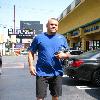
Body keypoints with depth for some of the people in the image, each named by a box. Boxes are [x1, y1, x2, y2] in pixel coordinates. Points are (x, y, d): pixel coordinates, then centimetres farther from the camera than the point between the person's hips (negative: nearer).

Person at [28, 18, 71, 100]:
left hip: (57, 73, 3)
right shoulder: (39, 37, 2)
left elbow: (68, 54, 13)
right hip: (42, 73, -2)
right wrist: (31, 65, -8)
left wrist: (64, 55, -10)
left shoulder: (62, 38, 9)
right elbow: (31, 52, 4)